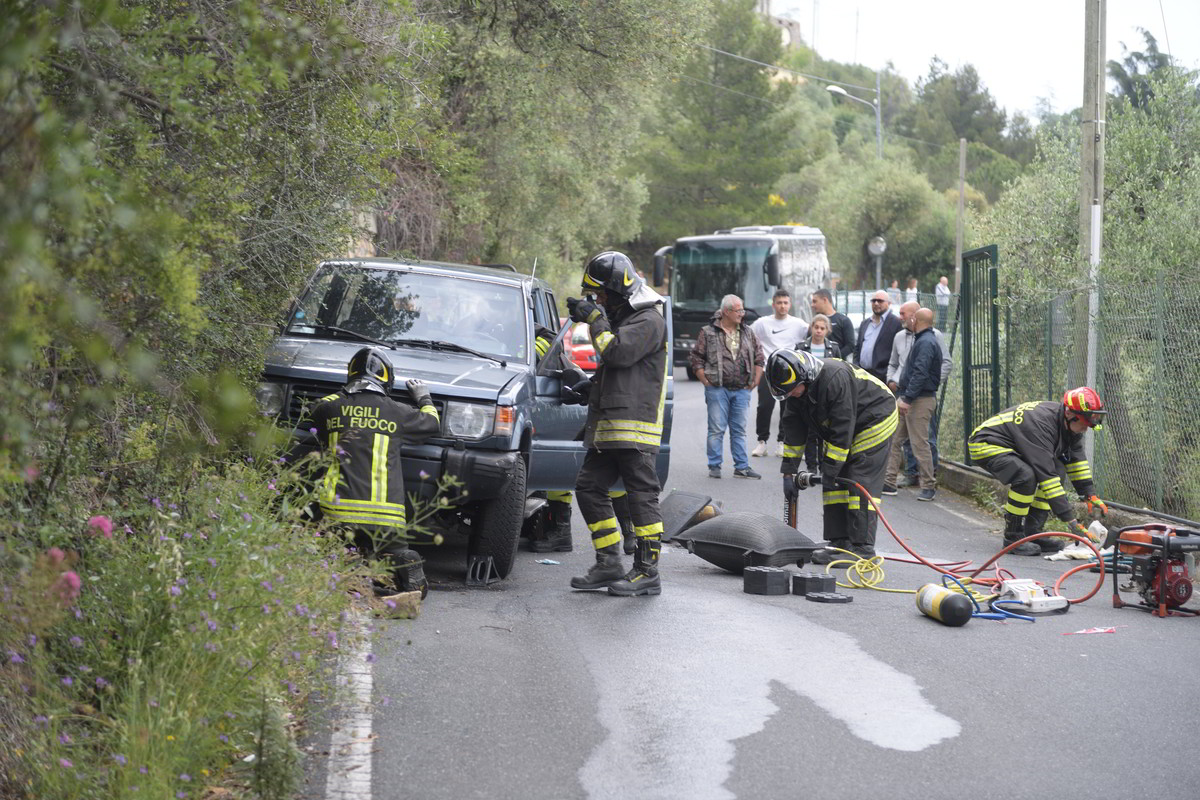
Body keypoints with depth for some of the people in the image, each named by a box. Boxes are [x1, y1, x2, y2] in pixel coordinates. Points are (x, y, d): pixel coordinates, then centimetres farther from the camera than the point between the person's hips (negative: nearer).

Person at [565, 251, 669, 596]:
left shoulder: (648, 320, -9)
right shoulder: (620, 317, 21)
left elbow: (617, 352, -22)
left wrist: (595, 318, -8)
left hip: (635, 426, -10)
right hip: (608, 426, 10)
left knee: (641, 495, -8)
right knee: (589, 488, 7)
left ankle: (648, 571, -5)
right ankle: (609, 564, 10)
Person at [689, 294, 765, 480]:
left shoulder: (747, 333, 11)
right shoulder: (708, 333, -2)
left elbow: (758, 358, 17)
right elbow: (695, 358, 0)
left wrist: (755, 381, 8)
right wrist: (706, 382, -5)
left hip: (742, 390, 4)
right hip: (717, 389, -4)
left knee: (739, 430, 8)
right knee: (716, 429, -2)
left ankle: (742, 467, 12)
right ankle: (714, 466, 5)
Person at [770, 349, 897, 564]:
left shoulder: (836, 379, -34)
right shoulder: (796, 387, -8)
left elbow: (842, 430, -31)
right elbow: (794, 430, -3)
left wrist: (829, 472, -26)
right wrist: (788, 472, -6)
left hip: (876, 420, -9)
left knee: (861, 484, -15)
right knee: (834, 483, 1)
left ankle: (863, 547, -15)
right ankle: (840, 542, 4)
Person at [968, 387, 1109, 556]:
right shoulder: (1041, 424, -34)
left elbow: (1076, 459, 7)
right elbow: (1046, 475, -36)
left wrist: (1090, 495, -3)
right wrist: (1070, 520, -36)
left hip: (1013, 448, 10)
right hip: (984, 445, -10)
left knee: (1057, 470, 1)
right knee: (1026, 477, -32)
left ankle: (1031, 532, 1)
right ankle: (1012, 537, -16)